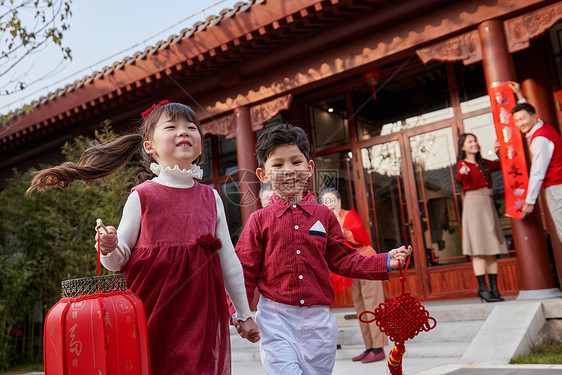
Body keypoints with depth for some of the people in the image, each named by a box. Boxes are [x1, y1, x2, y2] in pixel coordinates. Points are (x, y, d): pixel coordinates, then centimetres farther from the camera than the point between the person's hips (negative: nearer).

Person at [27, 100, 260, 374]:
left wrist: (244, 314, 16)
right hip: (152, 309, -2)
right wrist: (110, 249, -20)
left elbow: (228, 259, 12)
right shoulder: (142, 196, -1)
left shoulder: (210, 197, 7)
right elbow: (120, 259, 4)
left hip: (201, 312, 2)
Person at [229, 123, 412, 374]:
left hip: (318, 318, 3)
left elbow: (343, 261, 8)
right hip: (276, 317, -2)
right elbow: (245, 271, 1)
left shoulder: (324, 215, 6)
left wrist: (385, 262, -1)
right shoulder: (259, 220, 0)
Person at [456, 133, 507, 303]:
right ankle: (482, 288, -10)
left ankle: (494, 288, 7)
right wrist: (462, 173, -43)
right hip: (473, 202, -7)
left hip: (488, 203, 7)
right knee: (478, 247, -11)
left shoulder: (484, 163, 19)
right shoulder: (462, 163, -1)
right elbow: (460, 179, -21)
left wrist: (498, 151, 19)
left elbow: (501, 165, 33)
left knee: (491, 247, 5)